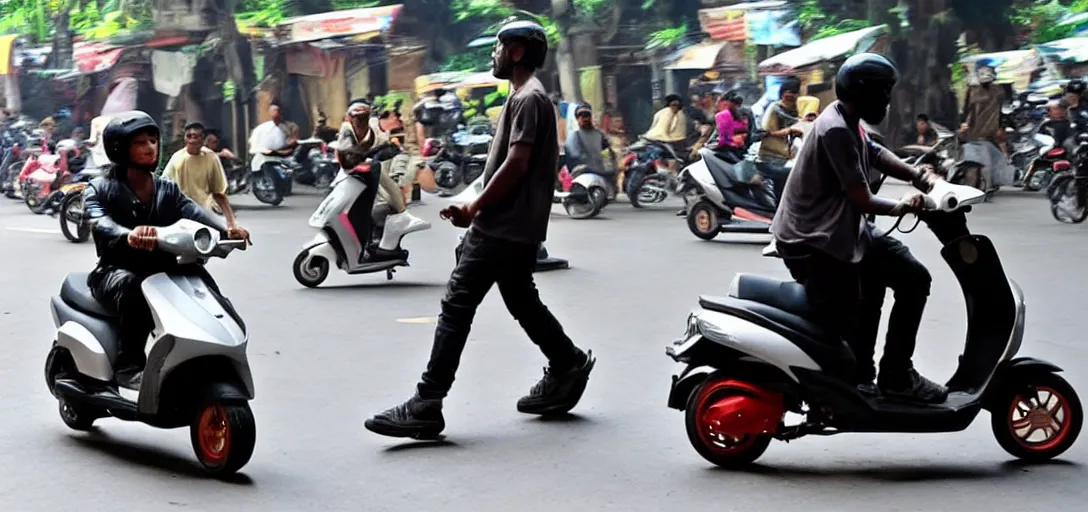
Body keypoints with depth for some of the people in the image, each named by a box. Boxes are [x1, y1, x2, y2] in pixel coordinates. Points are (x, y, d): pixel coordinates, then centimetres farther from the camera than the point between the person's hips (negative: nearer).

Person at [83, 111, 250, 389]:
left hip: (163, 271, 4)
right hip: (116, 272, -4)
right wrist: (129, 236, -45)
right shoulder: (100, 190, 2)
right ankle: (128, 366, -30)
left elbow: (193, 212, -6)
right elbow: (101, 223, -20)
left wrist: (226, 229, -30)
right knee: (133, 288, -37)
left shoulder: (168, 191, 15)